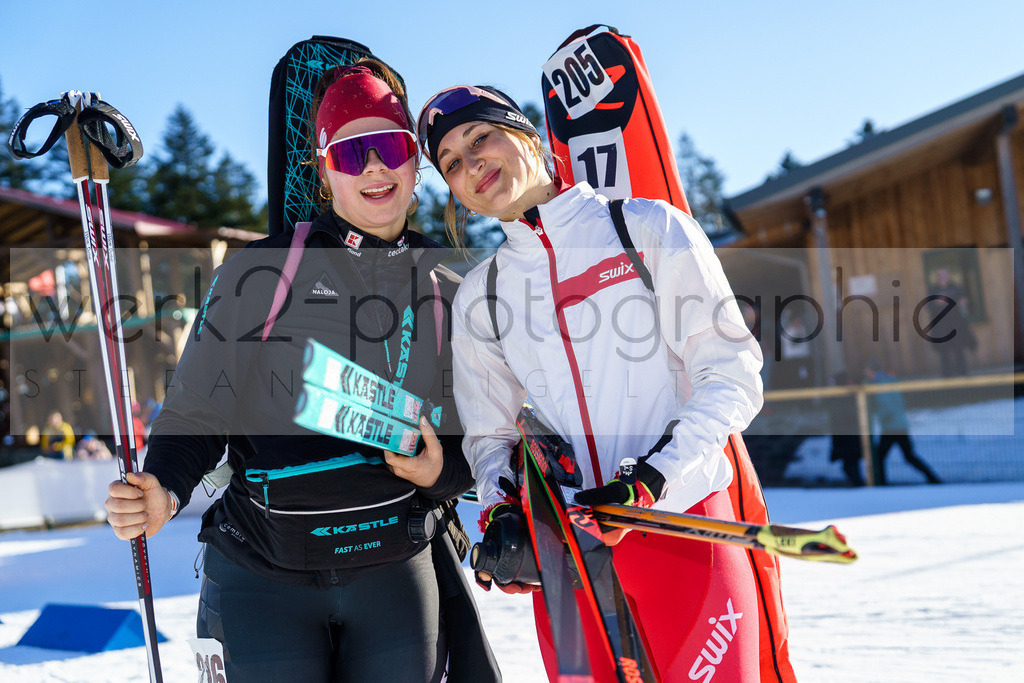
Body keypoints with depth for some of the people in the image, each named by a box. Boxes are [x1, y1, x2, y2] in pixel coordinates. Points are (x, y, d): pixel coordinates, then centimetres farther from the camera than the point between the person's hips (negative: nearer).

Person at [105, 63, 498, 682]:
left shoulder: (450, 294, 6)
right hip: (263, 576, -2)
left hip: (397, 571, 2)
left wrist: (442, 472, -8)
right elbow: (197, 410, -1)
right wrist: (164, 487, -19)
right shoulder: (261, 273, -3)